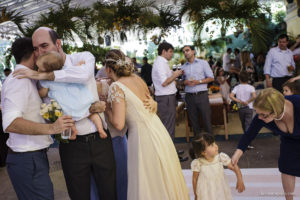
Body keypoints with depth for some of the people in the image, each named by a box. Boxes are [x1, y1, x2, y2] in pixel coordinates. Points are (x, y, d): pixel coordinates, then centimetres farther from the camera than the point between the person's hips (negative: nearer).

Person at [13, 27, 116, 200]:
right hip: (72, 145, 1)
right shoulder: (43, 77, 2)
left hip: (100, 140, 0)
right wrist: (90, 108, -18)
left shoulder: (83, 57, 1)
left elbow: (83, 74, -24)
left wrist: (41, 75, -20)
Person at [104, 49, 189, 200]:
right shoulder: (137, 78, 6)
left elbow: (118, 124, -18)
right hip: (158, 131, 7)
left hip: (143, 136, -7)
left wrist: (106, 108, -1)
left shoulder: (116, 87, -14)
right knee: (164, 179, 22)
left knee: (147, 188, 9)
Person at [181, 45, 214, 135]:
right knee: (194, 121, 8)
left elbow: (211, 78, 1)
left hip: (202, 95, -3)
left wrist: (198, 82, -12)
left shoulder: (203, 63, 4)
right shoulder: (183, 67, 12)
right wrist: (185, 82, -9)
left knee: (207, 120, -2)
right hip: (189, 96, 3)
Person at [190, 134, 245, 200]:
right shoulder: (198, 163, -21)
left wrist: (240, 180, -22)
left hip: (221, 192, 2)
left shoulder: (221, 157, -18)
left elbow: (234, 167, -7)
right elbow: (195, 179, -7)